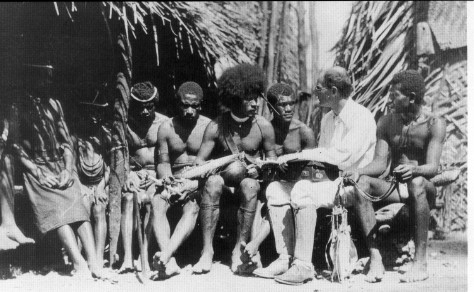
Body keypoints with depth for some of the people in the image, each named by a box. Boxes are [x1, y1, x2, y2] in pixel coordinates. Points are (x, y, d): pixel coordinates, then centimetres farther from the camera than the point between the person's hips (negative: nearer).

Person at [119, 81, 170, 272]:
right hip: (133, 172, 1)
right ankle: (128, 257, -35)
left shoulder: (164, 123, 4)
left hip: (157, 173, 0)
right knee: (128, 198, -29)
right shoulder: (125, 124, 4)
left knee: (151, 201, -30)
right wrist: (127, 175, -15)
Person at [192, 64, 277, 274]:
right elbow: (199, 161, -4)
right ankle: (207, 250, -32)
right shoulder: (216, 127, -5)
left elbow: (272, 161, 6)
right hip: (222, 176, 0)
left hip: (248, 179, 0)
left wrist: (259, 170, -16)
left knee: (250, 186, -35)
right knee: (212, 182, -34)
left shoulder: (264, 127, -2)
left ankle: (240, 249, -28)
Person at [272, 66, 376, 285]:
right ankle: (286, 257, -11)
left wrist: (299, 155, -21)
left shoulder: (361, 118, -11)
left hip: (351, 183, -8)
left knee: (303, 191, -32)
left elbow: (343, 157, -22)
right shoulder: (327, 120, 16)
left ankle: (303, 266, -28)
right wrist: (307, 162, -4)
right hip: (327, 180, 8)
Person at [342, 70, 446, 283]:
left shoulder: (434, 125, -4)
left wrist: (414, 170, -39)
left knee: (417, 183, -39)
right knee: (362, 182, -27)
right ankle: (375, 258, -32)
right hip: (394, 188, 3)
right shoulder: (386, 123, 8)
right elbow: (380, 163, 0)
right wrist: (359, 171, -21)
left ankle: (420, 262, -34)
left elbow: (433, 167, -16)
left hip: (425, 190, -3)